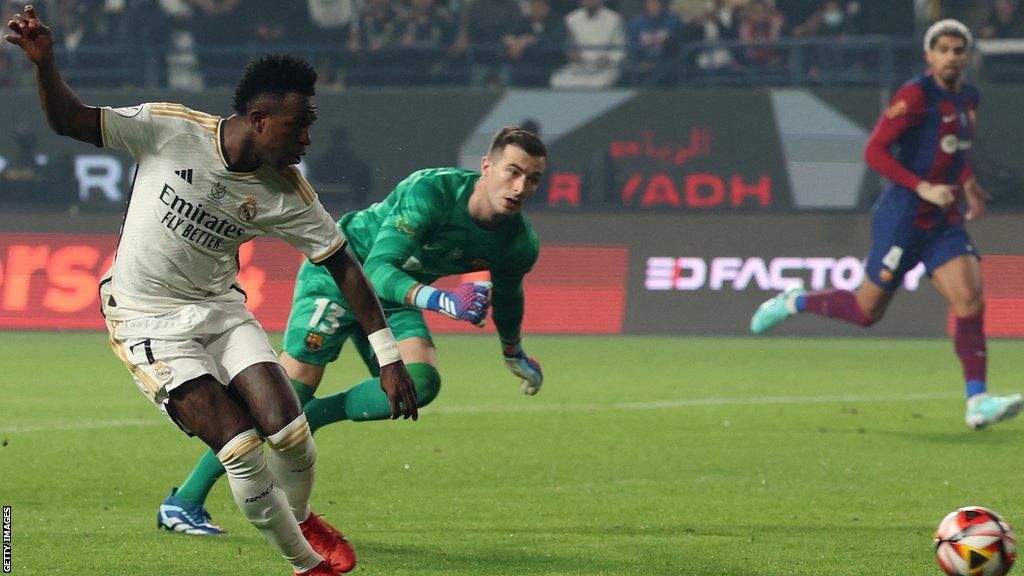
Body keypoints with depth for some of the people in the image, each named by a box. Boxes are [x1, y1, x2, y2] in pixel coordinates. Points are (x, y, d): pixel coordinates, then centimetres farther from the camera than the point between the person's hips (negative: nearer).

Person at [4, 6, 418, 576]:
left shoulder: (286, 192, -10)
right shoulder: (171, 129, -17)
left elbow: (342, 265, -2)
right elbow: (71, 120, -11)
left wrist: (390, 357, -5)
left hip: (220, 309, 4)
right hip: (148, 318, -4)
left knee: (290, 432, -13)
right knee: (240, 443, -18)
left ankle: (300, 519, 22)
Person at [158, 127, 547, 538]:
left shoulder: (519, 244, -13)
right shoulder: (429, 192, -33)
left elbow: (507, 294, 11)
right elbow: (377, 268, -39)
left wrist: (514, 354, 26)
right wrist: (439, 300, -54)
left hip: (395, 292, 6)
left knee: (421, 383, -22)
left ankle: (308, 419, -4)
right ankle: (186, 499, -6)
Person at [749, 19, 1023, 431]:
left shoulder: (968, 99, 10)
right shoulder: (916, 95, -15)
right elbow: (874, 151, -18)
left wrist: (969, 185, 16)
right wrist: (923, 188, -24)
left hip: (944, 220, 7)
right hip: (903, 217, -7)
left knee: (970, 297, -12)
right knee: (868, 311, 4)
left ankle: (978, 403, -15)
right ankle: (793, 303, 30)